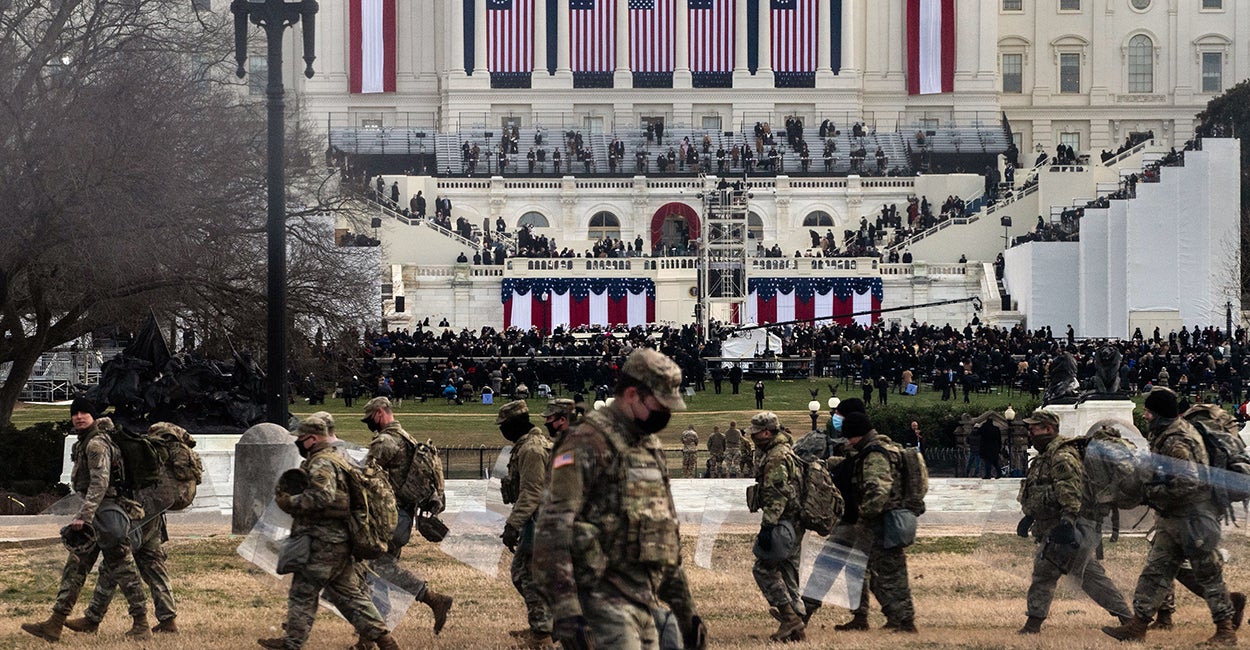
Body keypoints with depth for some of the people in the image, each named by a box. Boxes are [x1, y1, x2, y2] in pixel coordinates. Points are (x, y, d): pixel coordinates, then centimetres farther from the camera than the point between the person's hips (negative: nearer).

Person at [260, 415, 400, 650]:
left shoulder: (322, 463, -15)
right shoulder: (338, 458, 19)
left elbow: (322, 496, -29)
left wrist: (290, 502, -20)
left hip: (323, 542, -10)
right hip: (341, 540, 10)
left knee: (303, 591, -1)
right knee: (348, 592, 12)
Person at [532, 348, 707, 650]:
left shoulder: (651, 447, 19)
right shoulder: (588, 444, -9)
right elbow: (553, 528, -17)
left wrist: (686, 611, 25)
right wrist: (565, 610, -25)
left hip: (646, 601, 9)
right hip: (605, 599, -9)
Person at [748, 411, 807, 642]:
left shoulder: (775, 458, -15)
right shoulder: (789, 453, 19)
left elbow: (776, 495, -23)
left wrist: (767, 526, -26)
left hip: (782, 522, -10)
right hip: (795, 524, 10)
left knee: (763, 569, -7)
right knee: (789, 573, 11)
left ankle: (789, 616, -11)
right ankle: (796, 626, 12)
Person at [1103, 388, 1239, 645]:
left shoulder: (1177, 442, -21)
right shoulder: (1165, 435, 11)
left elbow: (1188, 483, -27)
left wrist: (1154, 492, -19)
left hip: (1193, 519, -10)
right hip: (1172, 519, 10)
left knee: (1207, 574, -1)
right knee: (1155, 571, 9)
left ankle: (1226, 631, 7)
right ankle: (1137, 626, 12)